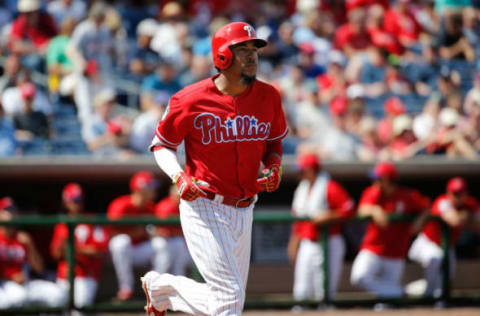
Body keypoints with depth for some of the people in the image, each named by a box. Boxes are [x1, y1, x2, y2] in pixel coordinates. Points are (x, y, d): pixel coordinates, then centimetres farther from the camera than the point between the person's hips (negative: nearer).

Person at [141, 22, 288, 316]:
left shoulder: (268, 96, 1)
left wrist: (274, 167, -4)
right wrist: (180, 177, -19)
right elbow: (161, 144, 0)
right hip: (204, 208, -6)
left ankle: (160, 286, 40)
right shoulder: (191, 100, -13)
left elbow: (274, 140, 18)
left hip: (243, 212, 6)